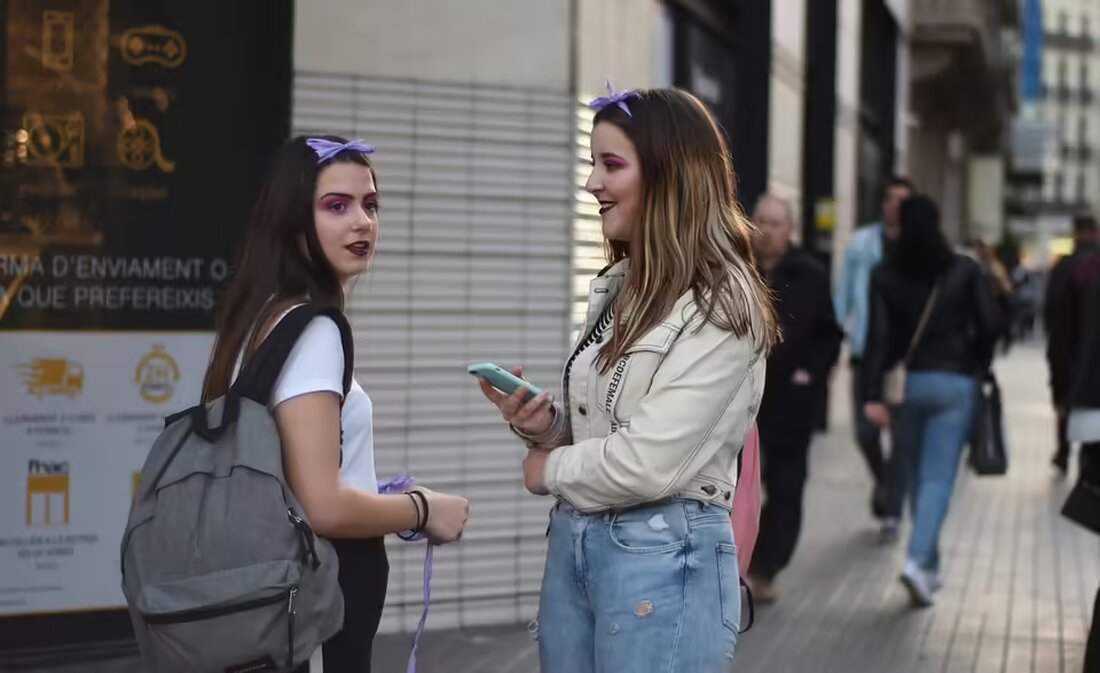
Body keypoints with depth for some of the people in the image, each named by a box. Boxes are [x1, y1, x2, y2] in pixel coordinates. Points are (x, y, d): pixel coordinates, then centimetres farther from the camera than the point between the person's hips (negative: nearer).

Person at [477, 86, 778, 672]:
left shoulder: (720, 305, -14)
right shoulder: (616, 289, 10)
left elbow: (648, 464, -21)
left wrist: (549, 468, -6)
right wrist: (542, 422, -3)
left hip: (663, 556, -7)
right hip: (572, 540, 8)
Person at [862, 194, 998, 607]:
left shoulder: (886, 275, -2)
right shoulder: (965, 271, -2)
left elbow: (878, 336, -9)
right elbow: (989, 325, -3)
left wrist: (873, 395, -12)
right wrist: (977, 368, 14)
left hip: (904, 383, 2)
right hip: (954, 382, -2)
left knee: (913, 474, 15)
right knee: (938, 477, -3)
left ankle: (928, 565, 24)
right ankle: (919, 559, -21)